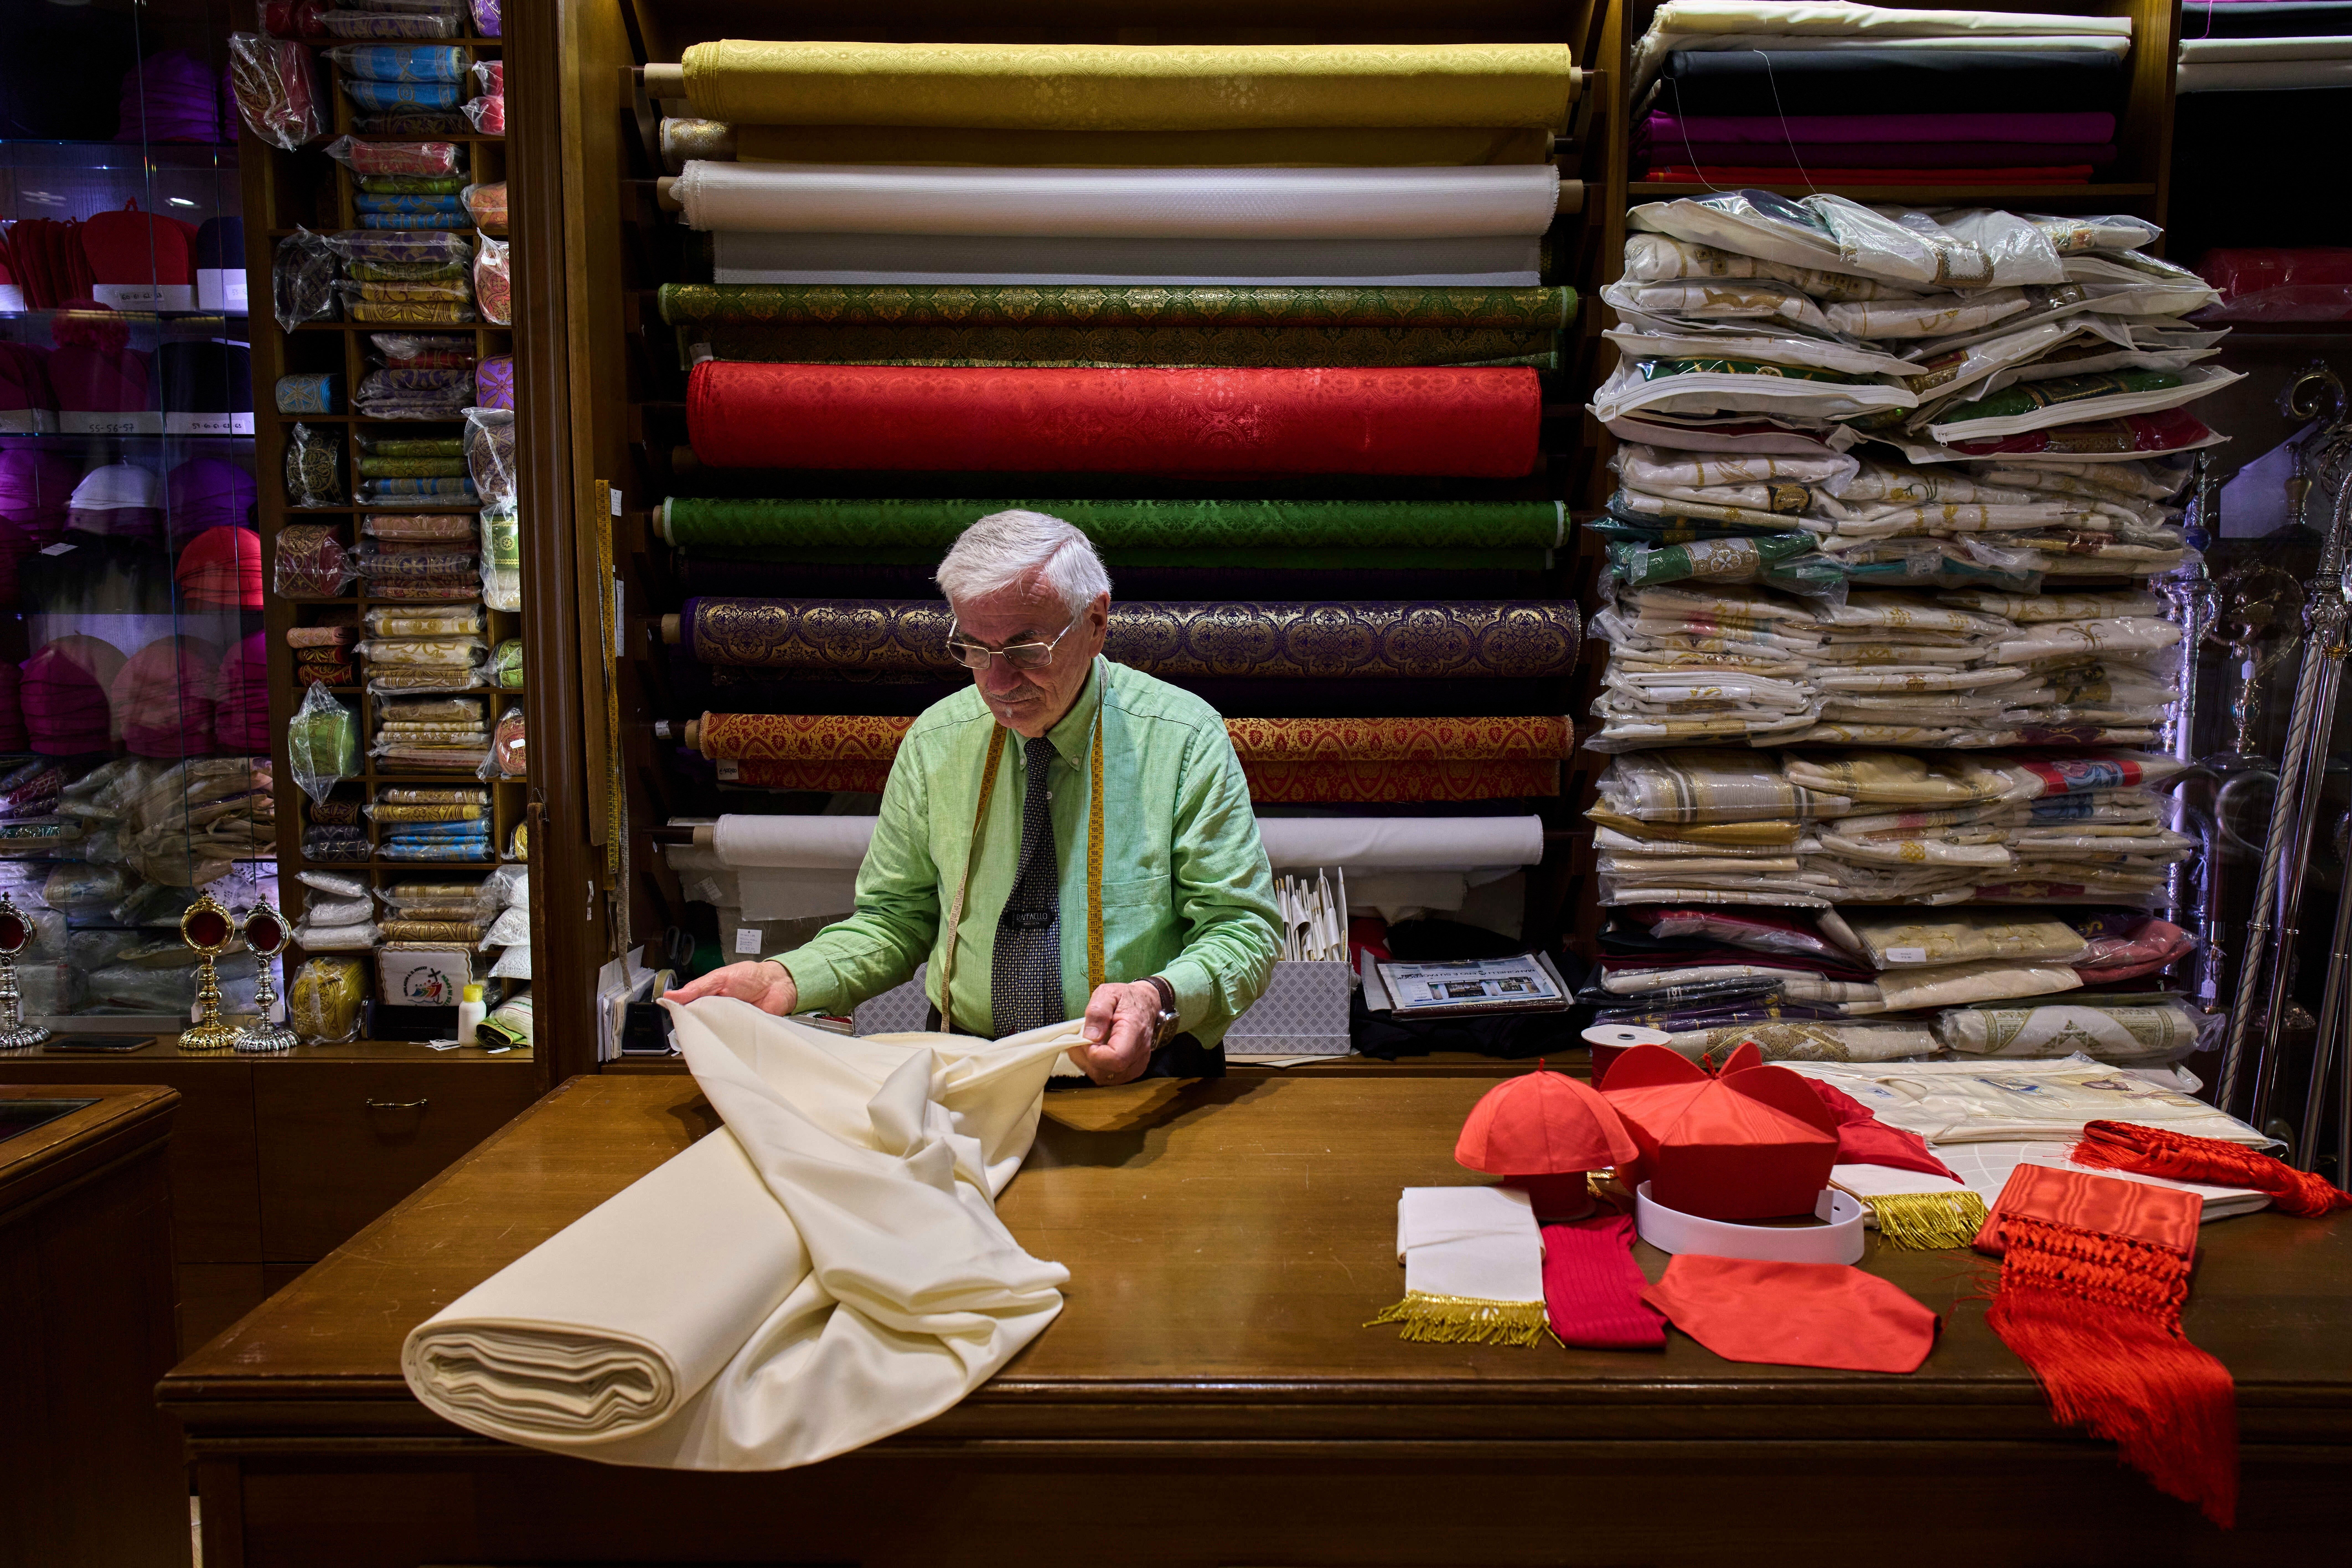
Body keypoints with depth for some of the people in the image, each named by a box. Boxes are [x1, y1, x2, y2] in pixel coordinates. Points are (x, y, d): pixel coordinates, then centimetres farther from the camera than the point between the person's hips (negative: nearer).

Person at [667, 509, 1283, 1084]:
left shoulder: (1186, 739, -4)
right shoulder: (934, 742, 5)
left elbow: (1243, 929, -4)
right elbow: (894, 919, 14)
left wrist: (1159, 1001, -26)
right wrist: (787, 979, -6)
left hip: (1141, 1078, -2)